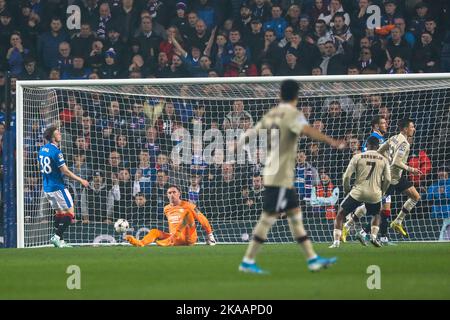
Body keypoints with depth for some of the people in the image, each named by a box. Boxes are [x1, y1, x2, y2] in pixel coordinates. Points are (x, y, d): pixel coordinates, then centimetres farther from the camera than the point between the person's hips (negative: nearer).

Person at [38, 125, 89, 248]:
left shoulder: (42, 149, 7)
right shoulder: (56, 151, -19)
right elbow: (65, 171, -18)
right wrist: (81, 180, -10)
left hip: (47, 187, 9)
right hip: (58, 187, -9)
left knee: (59, 212, 17)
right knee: (70, 213, -2)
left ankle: (59, 241, 14)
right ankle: (57, 237, -10)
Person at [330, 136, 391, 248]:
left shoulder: (357, 157, 1)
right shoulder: (383, 160, 5)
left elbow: (347, 176, -3)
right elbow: (387, 180, 1)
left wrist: (347, 190, 14)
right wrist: (382, 192, 18)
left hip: (358, 192, -2)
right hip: (375, 194, 2)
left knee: (340, 215, 13)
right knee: (376, 215, 32)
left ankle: (336, 241, 3)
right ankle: (374, 236, 12)